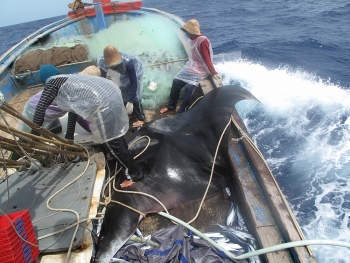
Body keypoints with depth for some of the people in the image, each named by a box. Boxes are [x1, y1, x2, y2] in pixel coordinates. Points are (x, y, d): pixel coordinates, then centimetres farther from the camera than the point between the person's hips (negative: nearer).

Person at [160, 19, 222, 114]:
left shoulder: (203, 41, -21)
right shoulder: (192, 39, 5)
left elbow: (207, 59, -23)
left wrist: (213, 73, -25)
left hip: (201, 70, -8)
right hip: (191, 66, 8)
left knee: (189, 87, -25)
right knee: (176, 81, -4)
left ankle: (181, 112, -12)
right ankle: (171, 105, 12)